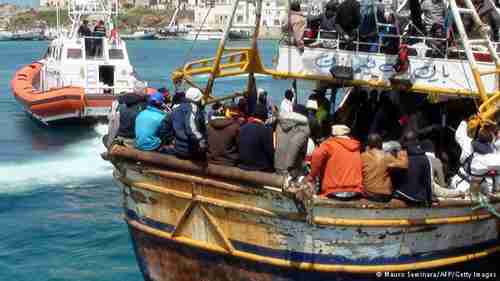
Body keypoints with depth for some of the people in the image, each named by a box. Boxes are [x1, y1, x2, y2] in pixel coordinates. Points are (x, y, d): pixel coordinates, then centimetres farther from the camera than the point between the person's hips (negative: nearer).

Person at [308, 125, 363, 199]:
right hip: (355, 192, 6)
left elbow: (317, 155, -18)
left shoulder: (330, 143, -1)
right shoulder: (355, 148, 17)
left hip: (334, 192, -5)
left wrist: (312, 175, -7)